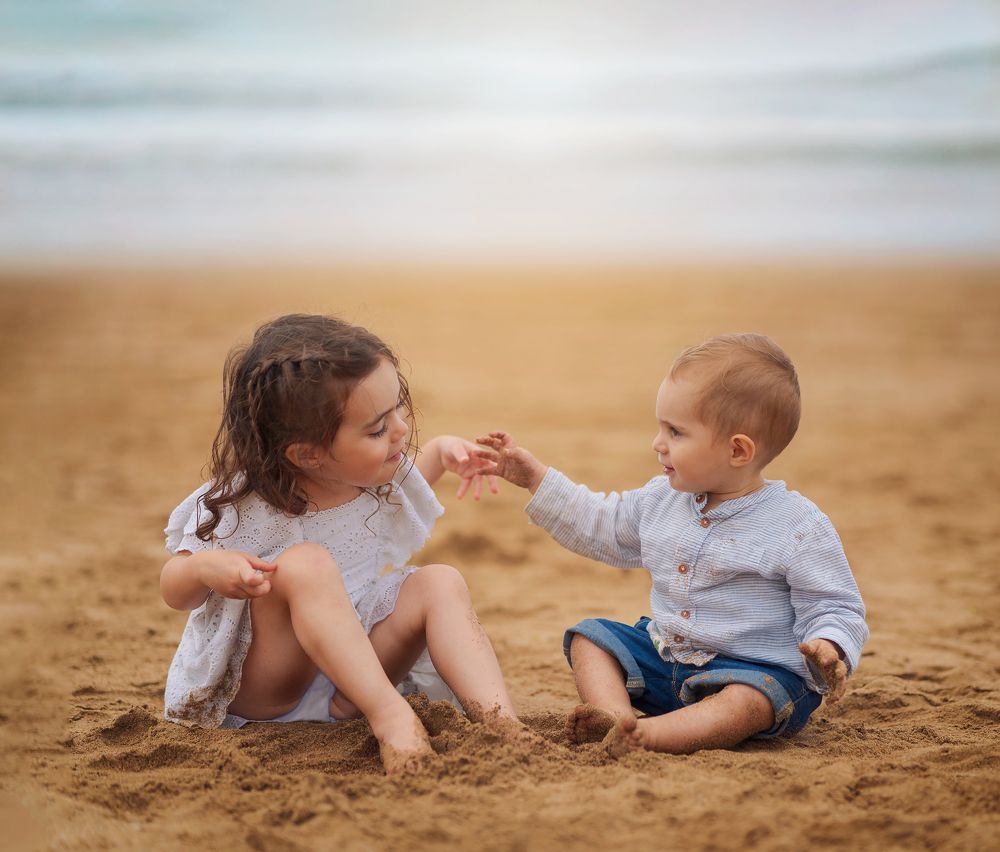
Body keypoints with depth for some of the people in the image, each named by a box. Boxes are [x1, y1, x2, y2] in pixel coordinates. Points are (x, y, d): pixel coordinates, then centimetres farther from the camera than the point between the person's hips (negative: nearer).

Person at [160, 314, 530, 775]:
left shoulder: (377, 477, -4)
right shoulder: (245, 510, -23)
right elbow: (175, 592, -12)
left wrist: (440, 451, 6)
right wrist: (205, 568, -35)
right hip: (256, 689, -6)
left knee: (440, 583, -14)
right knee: (305, 563, -33)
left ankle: (499, 721, -33)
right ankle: (388, 715, -44)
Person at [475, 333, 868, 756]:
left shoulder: (799, 528, -14)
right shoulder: (664, 500, 6)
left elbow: (833, 609, -10)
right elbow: (600, 525, 22)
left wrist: (828, 650, -33)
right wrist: (537, 479, 18)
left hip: (759, 669, -7)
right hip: (663, 656, 7)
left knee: (747, 702, -37)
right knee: (590, 637, -4)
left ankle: (642, 736, -50)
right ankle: (615, 718, -29)